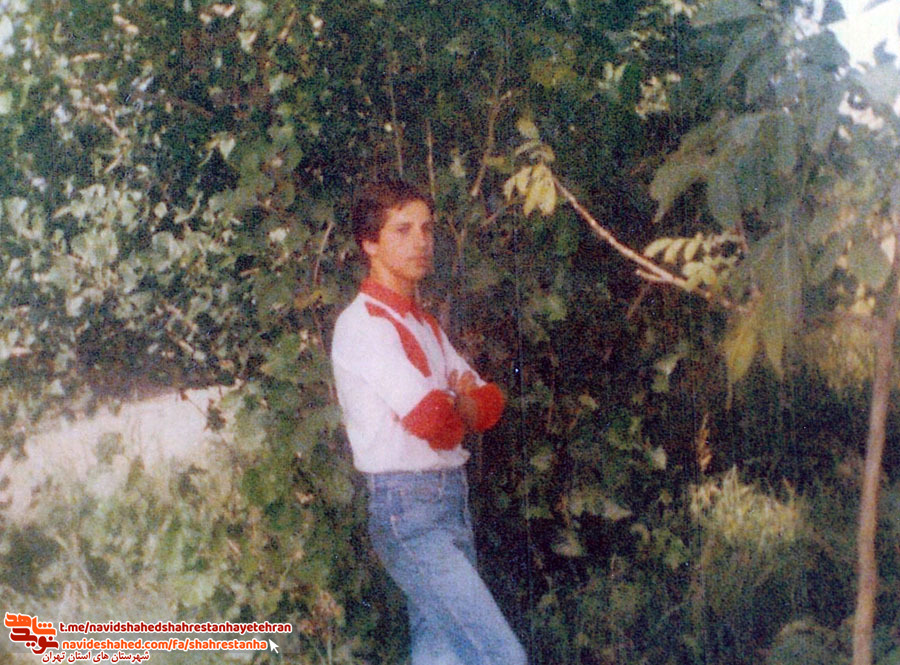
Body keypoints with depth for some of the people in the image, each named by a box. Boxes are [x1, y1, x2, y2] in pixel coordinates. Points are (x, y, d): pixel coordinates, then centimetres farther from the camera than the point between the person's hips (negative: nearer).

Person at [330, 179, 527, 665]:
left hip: (451, 499, 9)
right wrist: (461, 408, 1)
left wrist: (453, 405, -8)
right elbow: (431, 420, -21)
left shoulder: (422, 324, 19)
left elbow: (490, 403, 13)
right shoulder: (363, 323, -10)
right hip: (408, 507, -9)